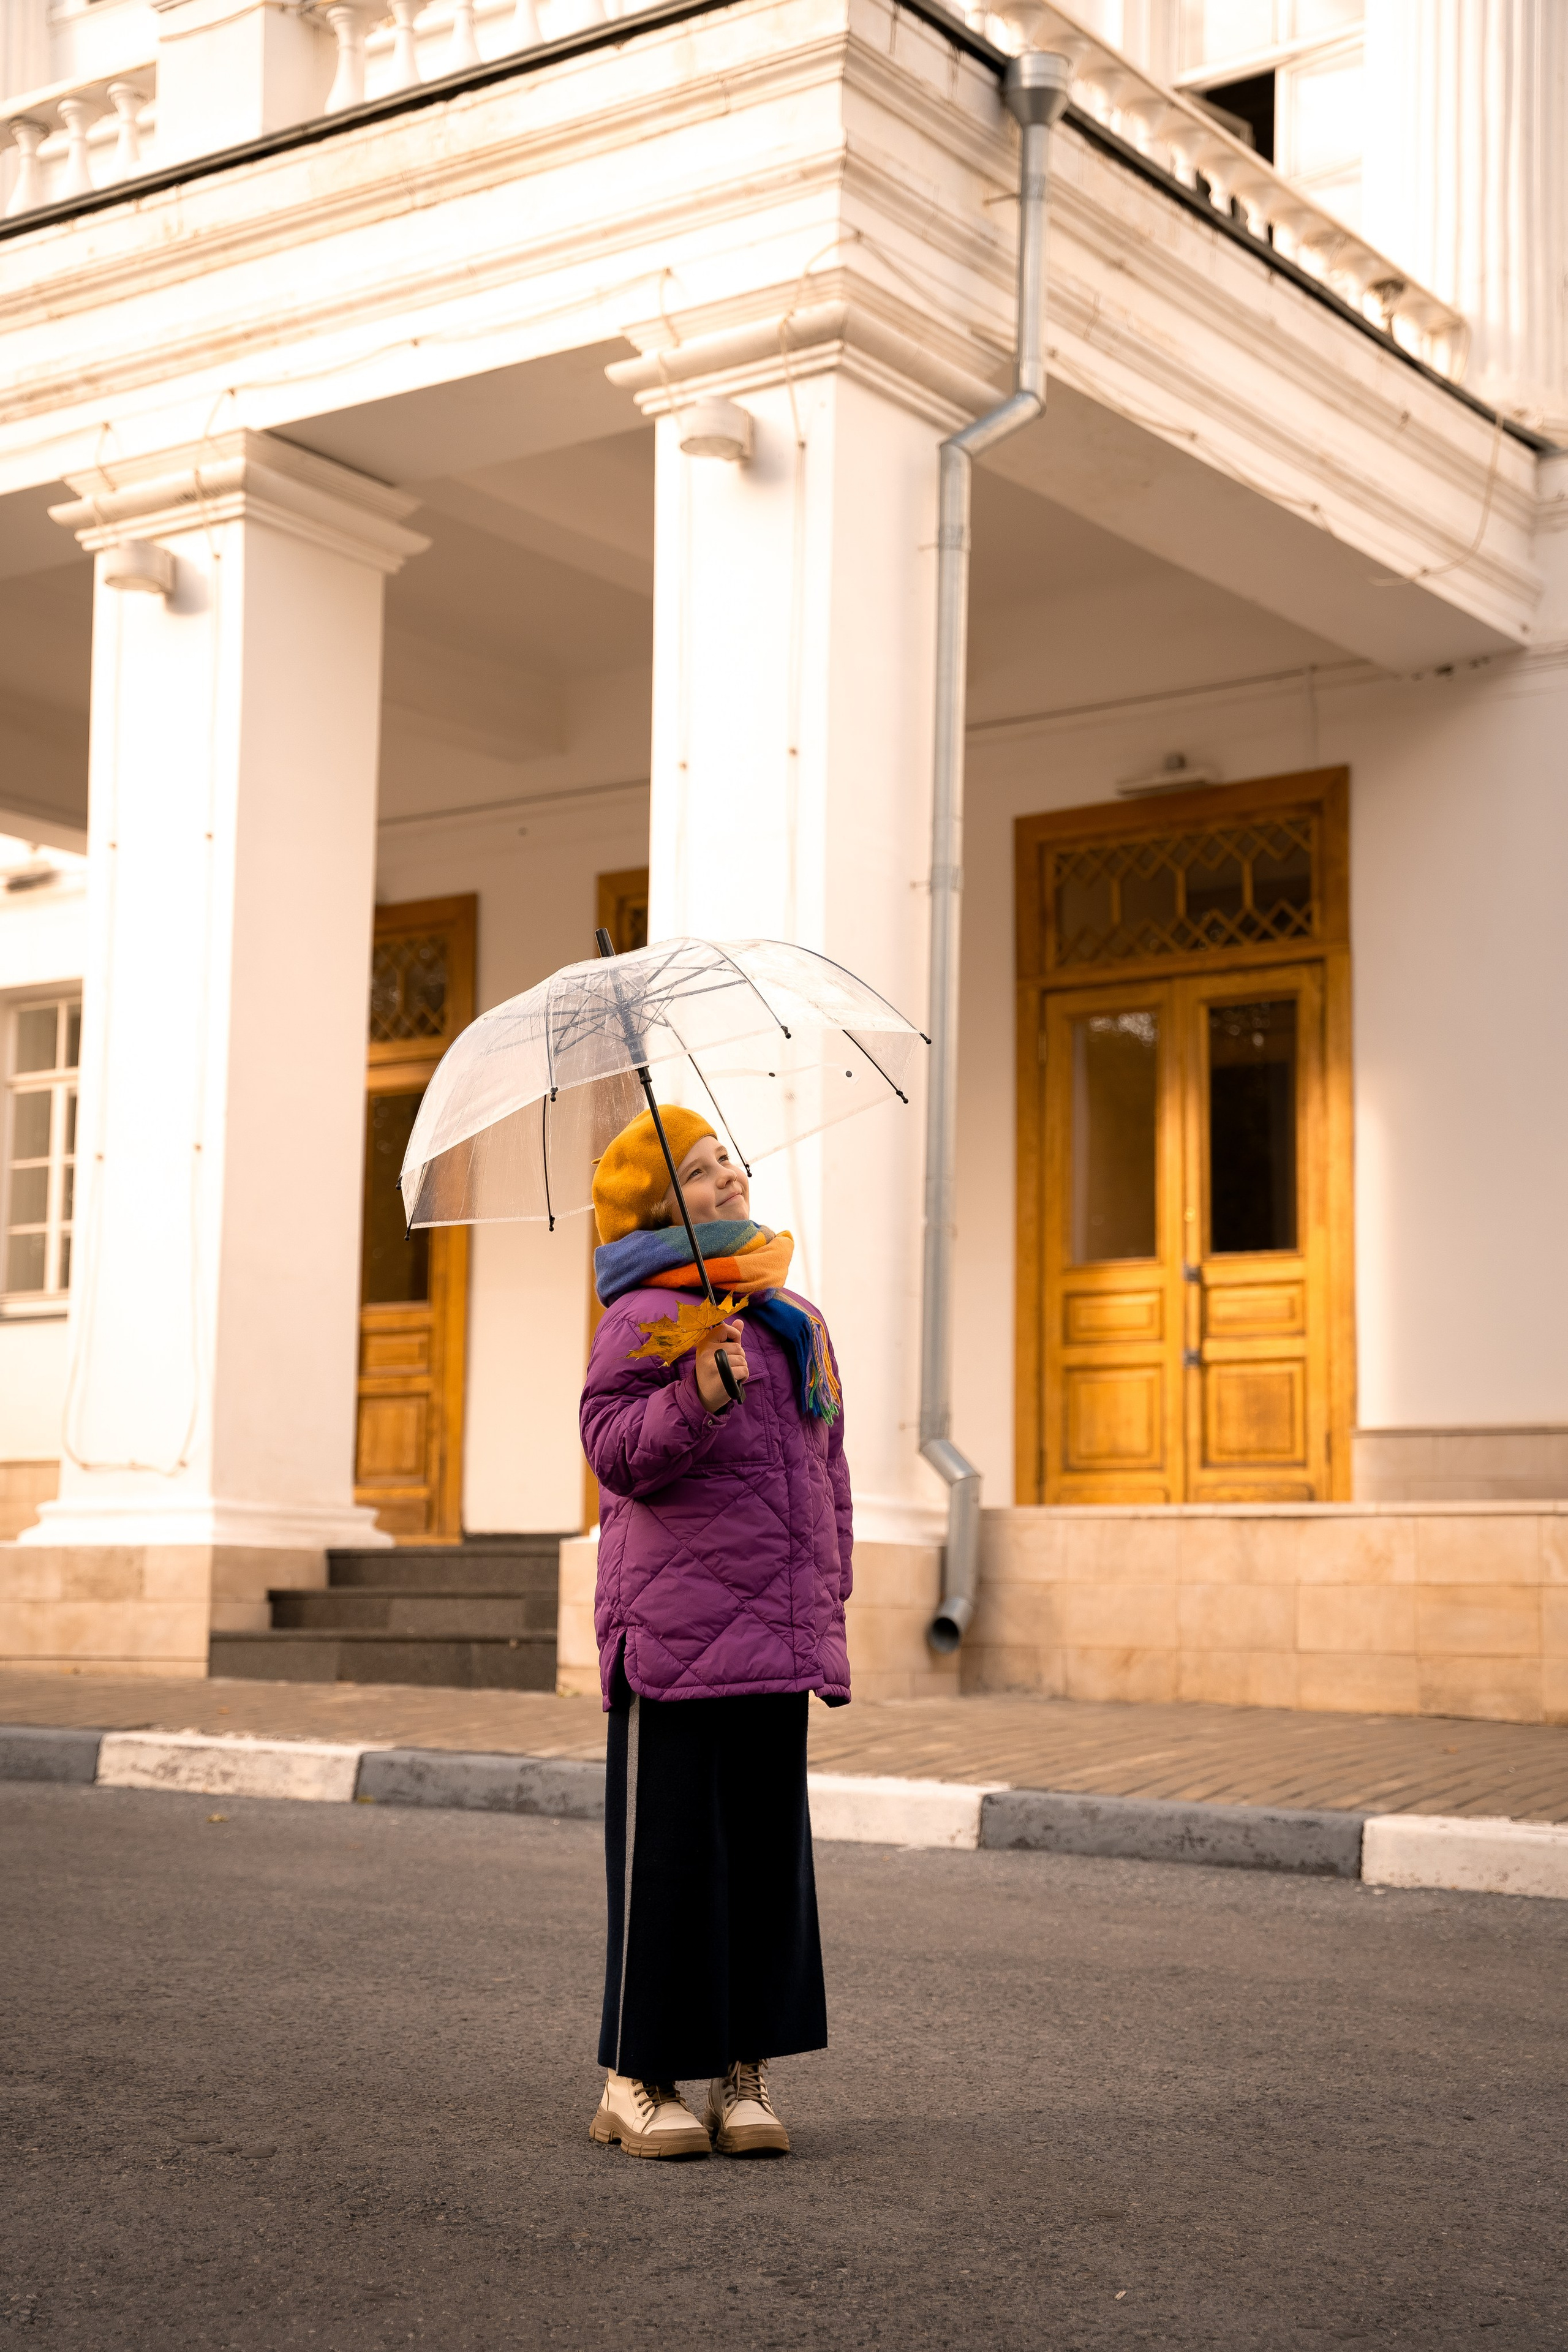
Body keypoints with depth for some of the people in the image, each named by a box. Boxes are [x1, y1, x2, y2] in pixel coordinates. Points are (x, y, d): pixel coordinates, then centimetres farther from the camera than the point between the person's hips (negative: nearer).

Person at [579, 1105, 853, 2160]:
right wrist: (700, 1398, -29)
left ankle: (747, 2072, 16)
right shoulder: (649, 1315, -4)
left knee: (769, 1842, 8)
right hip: (674, 1626, -7)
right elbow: (616, 1448, -13)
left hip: (776, 1633, 7)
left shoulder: (798, 1322, 18)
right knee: (671, 1844, -2)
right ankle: (638, 2077, 9)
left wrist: (829, 1600, 18)